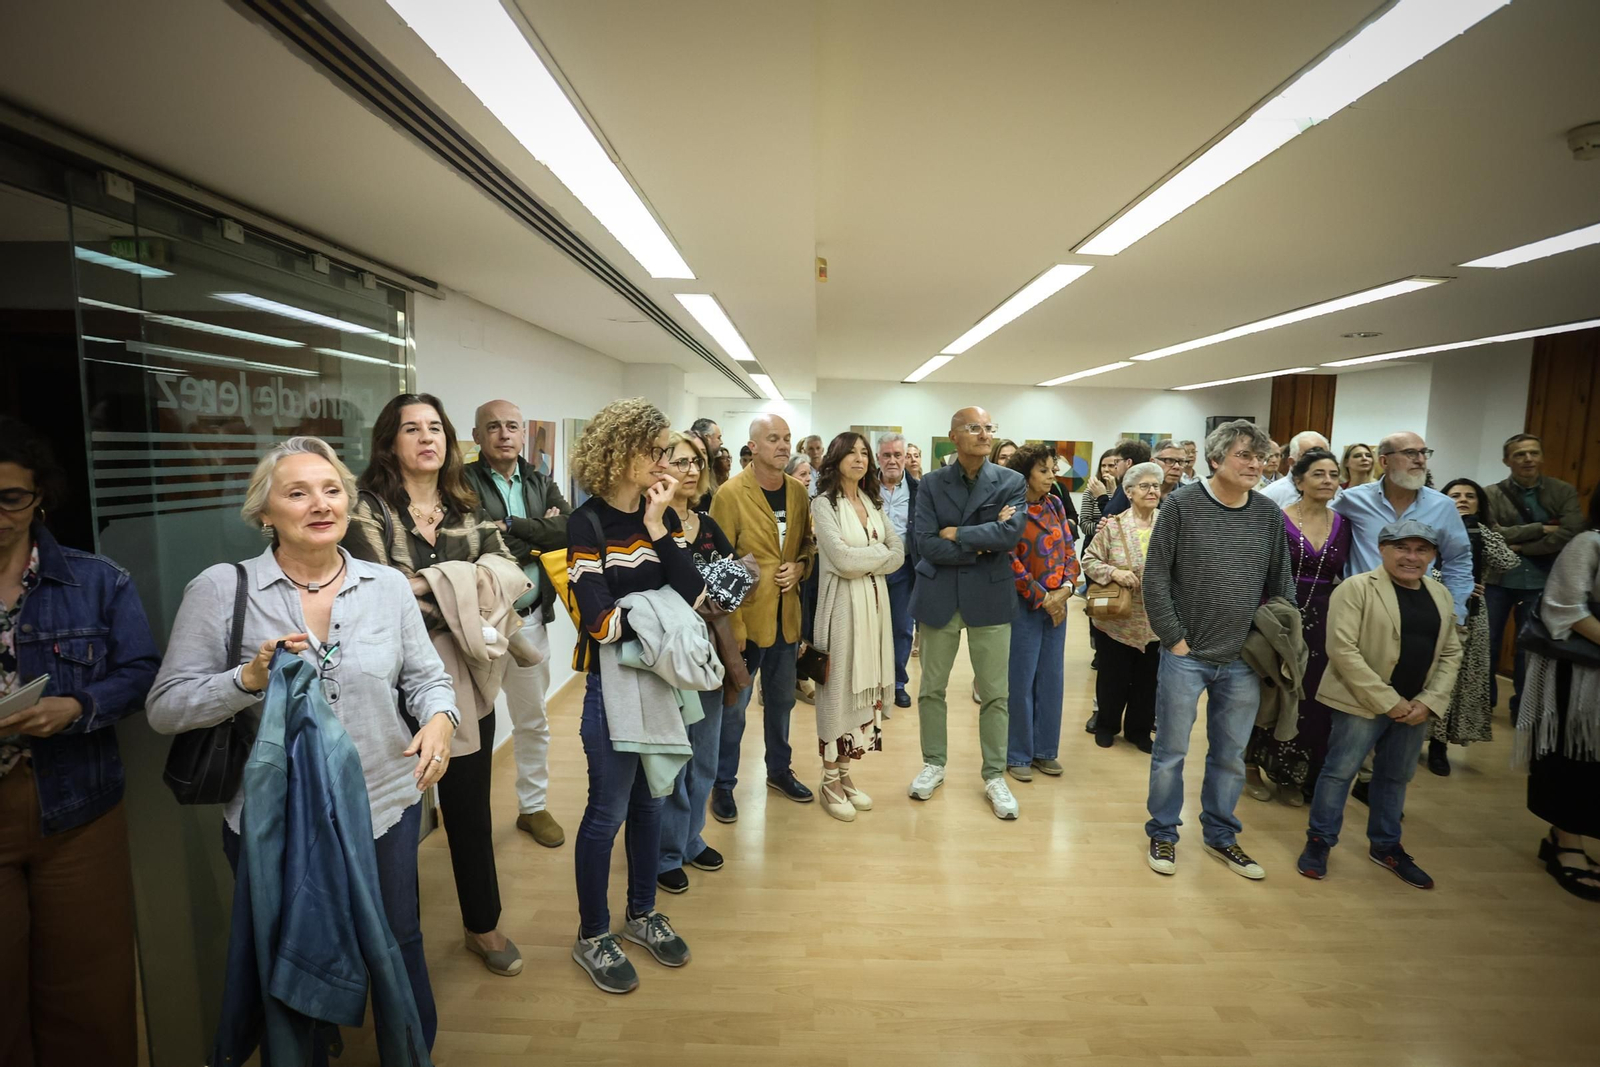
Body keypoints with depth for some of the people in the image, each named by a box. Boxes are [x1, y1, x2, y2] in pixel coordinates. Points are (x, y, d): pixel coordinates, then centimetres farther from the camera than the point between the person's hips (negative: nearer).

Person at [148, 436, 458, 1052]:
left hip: (387, 807, 2)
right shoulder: (220, 589, -8)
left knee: (400, 953, 19)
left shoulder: (388, 585, -2)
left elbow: (427, 678, 3)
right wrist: (250, 678, -24)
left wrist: (439, 718, -17)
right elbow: (166, 709, -6)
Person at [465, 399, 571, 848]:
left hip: (529, 620, 5)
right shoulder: (464, 484, -7)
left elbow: (571, 530, -8)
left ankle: (533, 806, 35)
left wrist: (511, 527, -14)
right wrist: (538, 535, -13)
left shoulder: (541, 483, 9)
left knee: (533, 722, 17)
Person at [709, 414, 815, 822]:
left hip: (786, 615, 5)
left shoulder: (799, 491, 4)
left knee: (781, 699, 20)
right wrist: (731, 624, -16)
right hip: (745, 616, -5)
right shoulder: (730, 494, -13)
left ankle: (779, 770, 40)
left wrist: (800, 567, -6)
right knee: (733, 705, 7)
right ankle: (723, 784, 25)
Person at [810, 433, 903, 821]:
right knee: (838, 688, 1)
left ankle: (845, 772, 23)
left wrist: (864, 562, -8)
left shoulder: (873, 504, 12)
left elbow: (899, 554, 8)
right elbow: (843, 560, -16)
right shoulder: (824, 504, -6)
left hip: (875, 601, 6)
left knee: (864, 685, 9)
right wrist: (880, 551, -2)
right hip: (843, 604, -6)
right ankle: (830, 781, 15)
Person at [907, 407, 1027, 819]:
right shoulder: (931, 484, -1)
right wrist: (983, 544, -13)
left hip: (990, 597, 0)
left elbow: (1011, 533, -17)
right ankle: (933, 764, 31)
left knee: (994, 693, 8)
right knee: (931, 689, 12)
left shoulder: (1011, 483, 0)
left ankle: (995, 775, 26)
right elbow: (927, 544, -11)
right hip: (939, 597, 1)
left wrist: (957, 533, -13)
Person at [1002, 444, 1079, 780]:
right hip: (1025, 604, -6)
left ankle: (1045, 750, 25)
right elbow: (1010, 562, -14)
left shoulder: (1055, 505, 8)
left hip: (1057, 603, 6)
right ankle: (1017, 755, 16)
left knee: (1052, 678, 11)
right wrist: (1042, 598, -12)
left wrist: (1066, 588, -7)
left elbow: (1069, 550, 9)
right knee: (1021, 680, 2)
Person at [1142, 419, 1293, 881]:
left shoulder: (1270, 515, 4)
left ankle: (1220, 835, 34)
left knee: (1231, 756, 16)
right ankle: (1163, 834, 26)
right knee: (1171, 751, 8)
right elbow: (1155, 577, -9)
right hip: (1185, 656, -3)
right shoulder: (1182, 504, -7)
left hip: (1243, 661, 4)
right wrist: (1174, 638, -11)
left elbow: (1281, 587, 11)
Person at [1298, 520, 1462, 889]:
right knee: (1340, 771, 2)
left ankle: (1386, 845, 34)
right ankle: (1319, 840, 16)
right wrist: (1386, 700, -16)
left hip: (1415, 707, 6)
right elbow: (1342, 649, -16)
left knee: (1396, 776, 17)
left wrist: (1429, 701, -3)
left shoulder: (1441, 596, 10)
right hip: (1363, 702, -6)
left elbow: (1451, 654, 11)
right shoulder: (1357, 588, -10)